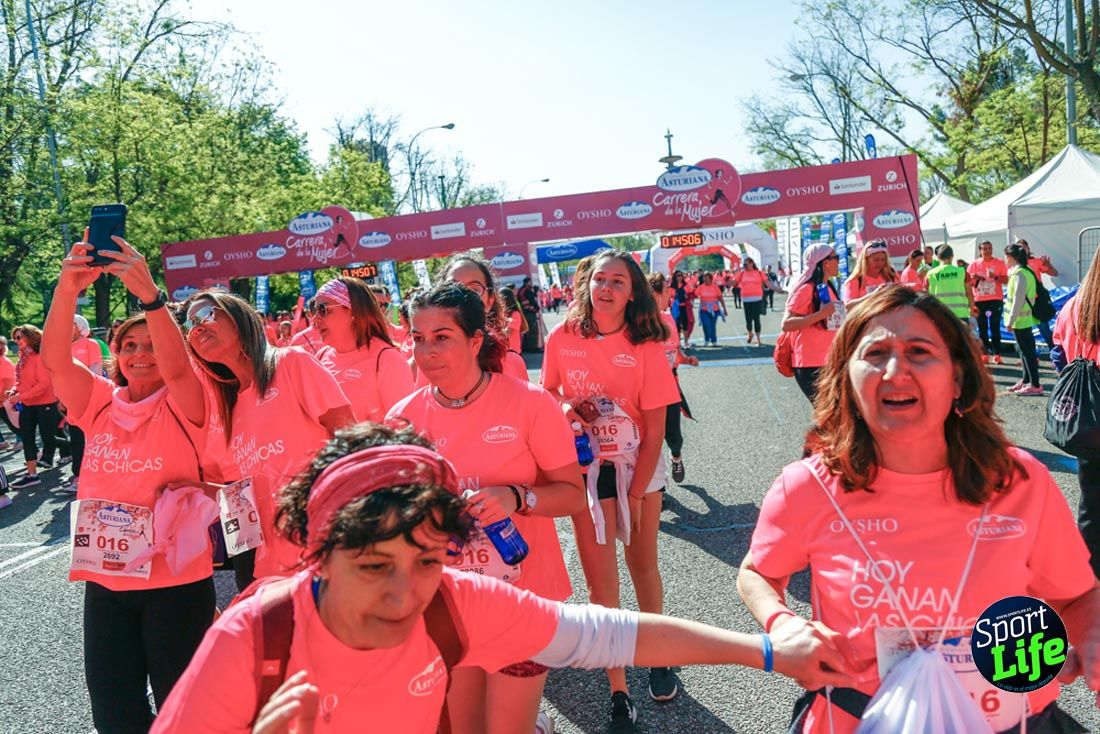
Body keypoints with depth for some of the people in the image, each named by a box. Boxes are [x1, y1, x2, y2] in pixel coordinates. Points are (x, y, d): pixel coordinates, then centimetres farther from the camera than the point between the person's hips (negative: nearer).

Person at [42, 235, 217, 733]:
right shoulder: (100, 403, 6)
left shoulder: (183, 406, -5)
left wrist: (149, 295, -37)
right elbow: (54, 359, -8)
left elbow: (175, 365, -26)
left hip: (177, 577, -4)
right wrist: (67, 290, -24)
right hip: (104, 576, 4)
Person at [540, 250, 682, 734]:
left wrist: (636, 494, -12)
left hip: (639, 467, 0)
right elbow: (548, 398, 9)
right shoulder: (562, 340, -6)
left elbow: (655, 429, -10)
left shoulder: (645, 346, -11)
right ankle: (618, 692, 13)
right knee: (601, 583, 2)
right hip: (587, 470, 1)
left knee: (643, 566, 14)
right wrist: (566, 409, -14)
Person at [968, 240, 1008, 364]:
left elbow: (1006, 280, -2)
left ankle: (997, 354, 0)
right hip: (979, 301, 2)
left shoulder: (999, 263, 1)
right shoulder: (974, 264, 5)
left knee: (995, 328, -2)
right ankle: (984, 354, 10)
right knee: (982, 328, 5)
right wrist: (973, 279, -13)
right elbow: (968, 283, 7)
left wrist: (995, 277, -19)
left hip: (996, 300, -2)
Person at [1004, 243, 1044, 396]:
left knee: (1027, 351, -7)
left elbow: (1018, 299, -21)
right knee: (1025, 350, 17)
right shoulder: (1026, 271, 13)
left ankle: (1035, 386, -6)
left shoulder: (1019, 273, -17)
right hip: (1025, 319, 10)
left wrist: (1010, 320, -18)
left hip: (1020, 320, -10)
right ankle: (1025, 381, 27)